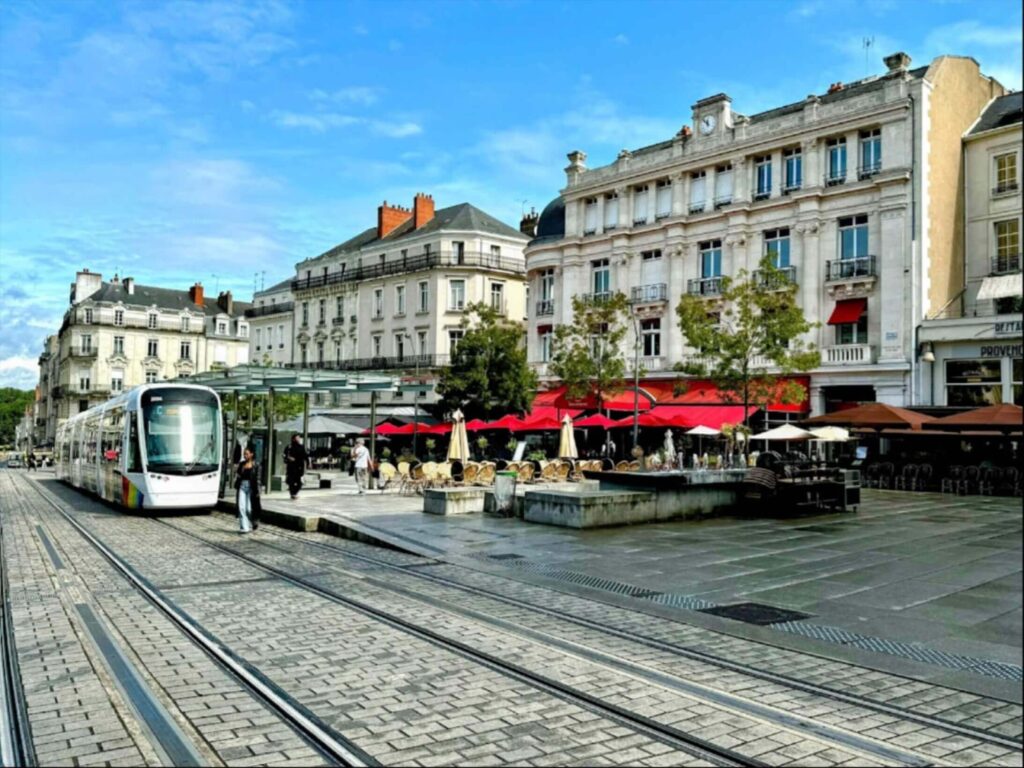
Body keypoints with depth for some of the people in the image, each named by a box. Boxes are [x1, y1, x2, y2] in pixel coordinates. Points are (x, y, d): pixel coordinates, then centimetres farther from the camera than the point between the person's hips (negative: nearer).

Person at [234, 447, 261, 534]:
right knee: (241, 507, -5)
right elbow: (238, 475, 16)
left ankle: (254, 522, 26)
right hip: (242, 486, 4)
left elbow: (258, 478, -5)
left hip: (251, 488, -3)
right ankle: (244, 527, -2)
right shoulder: (241, 464, 9)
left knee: (249, 508, -1)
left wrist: (257, 491, -9)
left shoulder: (255, 465, -3)